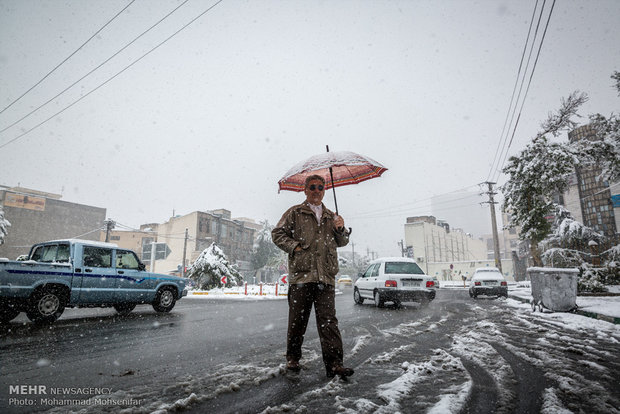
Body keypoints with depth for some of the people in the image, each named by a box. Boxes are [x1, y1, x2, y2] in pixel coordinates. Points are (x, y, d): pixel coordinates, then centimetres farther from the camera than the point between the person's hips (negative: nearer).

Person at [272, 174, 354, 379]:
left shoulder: (331, 216, 22)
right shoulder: (295, 213, 10)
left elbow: (342, 242, 23)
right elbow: (277, 233, 7)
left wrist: (341, 229, 1)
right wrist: (295, 247, -7)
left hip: (326, 277, 2)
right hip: (301, 273, -2)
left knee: (328, 319, -2)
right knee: (297, 318, 6)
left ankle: (333, 363, 2)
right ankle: (292, 357, 25)